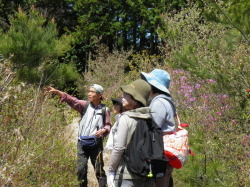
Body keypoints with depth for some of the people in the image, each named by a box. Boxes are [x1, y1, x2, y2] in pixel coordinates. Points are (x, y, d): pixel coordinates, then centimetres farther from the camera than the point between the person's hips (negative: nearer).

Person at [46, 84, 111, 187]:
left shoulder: (105, 110, -1)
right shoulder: (85, 105, 1)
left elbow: (108, 125, 7)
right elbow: (72, 101, -13)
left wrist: (104, 130, -16)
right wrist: (57, 92, -27)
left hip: (96, 144, -1)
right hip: (82, 143, 2)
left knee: (99, 170, 3)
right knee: (81, 170, 4)